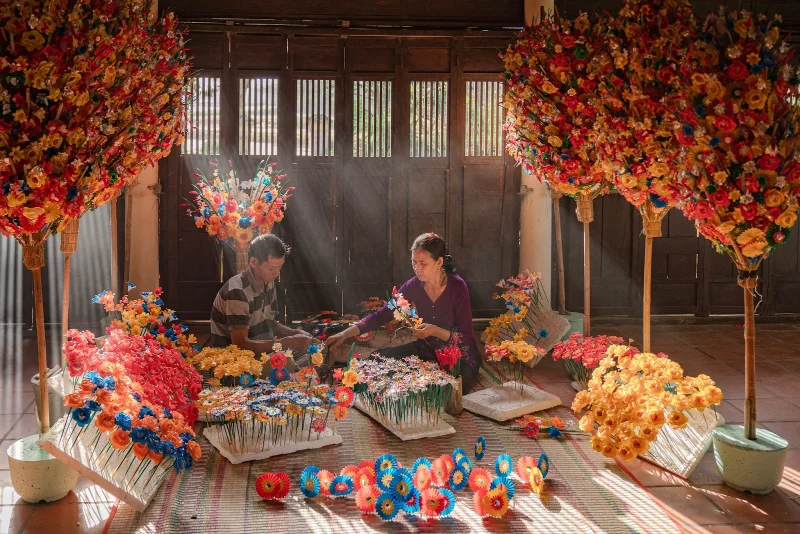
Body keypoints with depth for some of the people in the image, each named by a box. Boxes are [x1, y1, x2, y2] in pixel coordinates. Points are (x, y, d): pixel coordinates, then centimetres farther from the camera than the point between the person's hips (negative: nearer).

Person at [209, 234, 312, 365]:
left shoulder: (268, 282, 3)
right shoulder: (238, 292, -22)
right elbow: (240, 344, -26)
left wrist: (296, 333, -4)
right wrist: (287, 343, -28)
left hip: (257, 353, 8)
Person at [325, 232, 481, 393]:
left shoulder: (457, 287, -21)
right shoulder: (414, 286, -8)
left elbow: (466, 337, -18)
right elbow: (381, 316, -6)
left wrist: (435, 331, -33)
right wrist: (345, 334, -17)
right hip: (427, 349, 5)